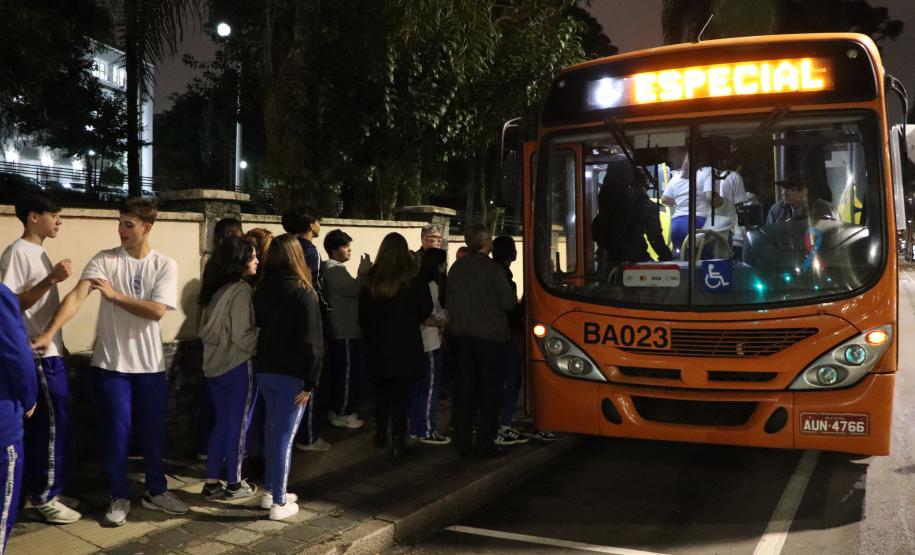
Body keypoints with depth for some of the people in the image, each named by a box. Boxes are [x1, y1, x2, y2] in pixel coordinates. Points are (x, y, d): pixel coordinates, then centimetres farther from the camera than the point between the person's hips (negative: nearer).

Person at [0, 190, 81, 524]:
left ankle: (35, 492, 22)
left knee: (40, 424, 13)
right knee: (54, 423, -4)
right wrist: (51, 279, -25)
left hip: (49, 352, 9)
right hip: (38, 354, -9)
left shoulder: (38, 252, 15)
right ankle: (45, 496, 6)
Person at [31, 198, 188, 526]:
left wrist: (114, 294, -15)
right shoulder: (104, 260, -5)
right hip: (111, 363, -1)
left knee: (154, 432, 12)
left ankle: (156, 491, 29)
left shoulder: (165, 265, -2)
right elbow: (77, 296, -18)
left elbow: (156, 311, -14)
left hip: (150, 364, 1)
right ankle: (120, 497, 22)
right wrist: (49, 333, -31)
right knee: (116, 433, 6)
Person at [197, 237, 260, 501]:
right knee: (238, 426, 6)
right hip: (238, 367, -8)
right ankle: (234, 484, 16)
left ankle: (212, 483, 20)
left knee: (221, 424, 16)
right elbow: (242, 336, -19)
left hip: (215, 366, 8)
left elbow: (206, 330, 14)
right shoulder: (241, 290, -17)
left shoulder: (217, 289, 7)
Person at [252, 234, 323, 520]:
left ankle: (271, 490, 28)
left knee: (273, 431, 18)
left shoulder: (262, 290, 5)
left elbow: (256, 329, 10)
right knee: (285, 437, -1)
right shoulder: (303, 293, -14)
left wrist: (262, 363, 15)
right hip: (291, 375, -6)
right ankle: (279, 503, 5)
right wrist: (311, 382, -13)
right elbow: (312, 342, -17)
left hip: (264, 371, 6)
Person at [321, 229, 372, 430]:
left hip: (340, 331, 11)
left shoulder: (335, 269, 18)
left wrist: (364, 271, 7)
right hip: (346, 332, -11)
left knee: (339, 372, 17)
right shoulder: (334, 269, -16)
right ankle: (341, 414, 4)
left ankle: (337, 410, 25)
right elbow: (354, 289, -26)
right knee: (349, 373, -4)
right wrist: (364, 270, -15)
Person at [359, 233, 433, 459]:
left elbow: (363, 314, 3)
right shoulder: (413, 278, -9)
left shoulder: (372, 279, -2)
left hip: (378, 344, 3)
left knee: (382, 390, 17)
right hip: (406, 344, -3)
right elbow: (425, 308, -3)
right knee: (401, 393, 0)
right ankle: (397, 441, -3)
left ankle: (381, 433, 29)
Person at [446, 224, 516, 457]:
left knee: (464, 387, 10)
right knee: (490, 389, 3)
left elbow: (448, 302, 11)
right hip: (489, 335, -5)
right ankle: (485, 443, 3)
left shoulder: (456, 268, 4)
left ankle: (462, 440, 13)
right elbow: (508, 302, -12)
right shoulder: (492, 268, -12)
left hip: (461, 335, 5)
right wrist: (514, 300, 9)